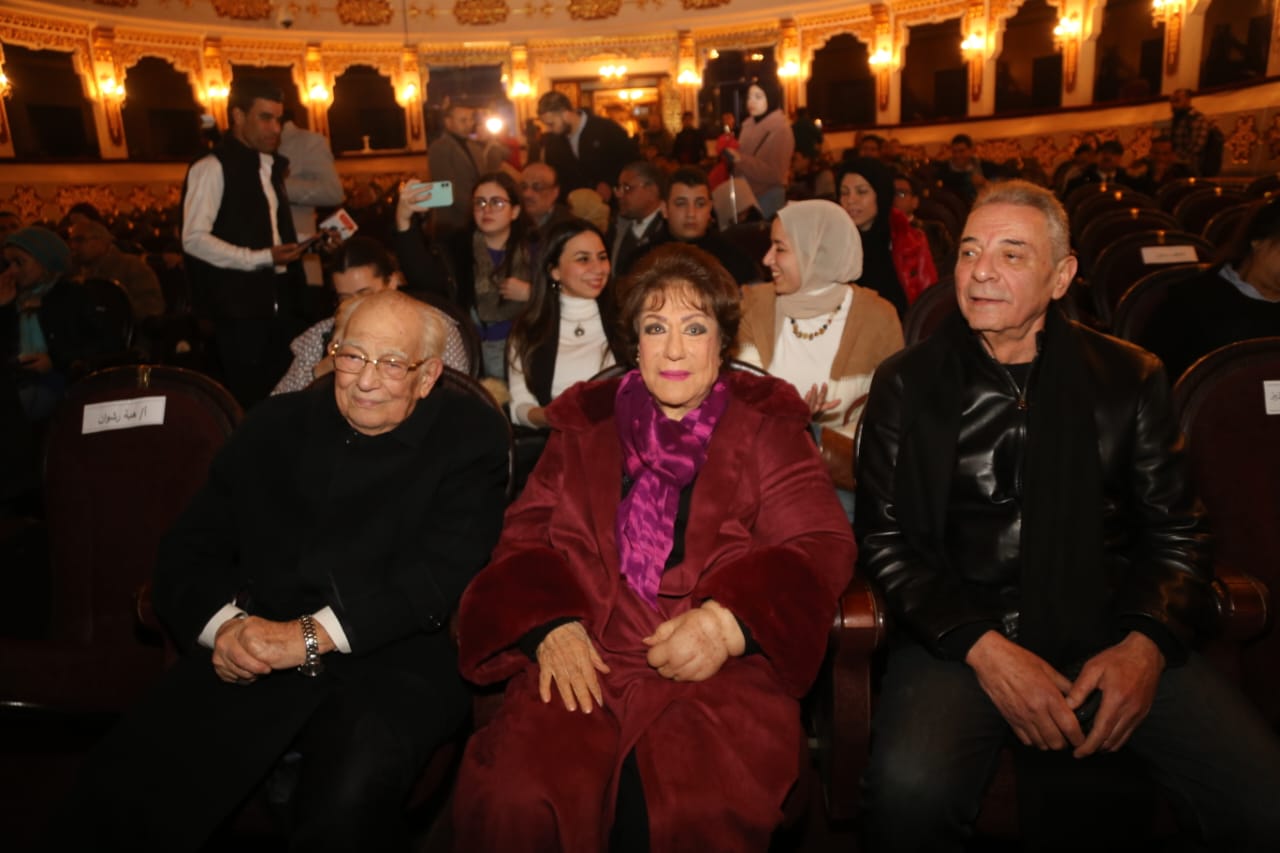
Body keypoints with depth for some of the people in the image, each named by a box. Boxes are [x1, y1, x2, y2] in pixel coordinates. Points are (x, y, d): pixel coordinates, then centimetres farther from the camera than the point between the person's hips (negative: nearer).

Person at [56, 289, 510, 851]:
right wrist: (223, 625, -9)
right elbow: (187, 552, 12)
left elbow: (443, 572, -8)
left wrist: (312, 635, -17)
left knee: (348, 803, -32)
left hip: (394, 658, -3)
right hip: (253, 655, 3)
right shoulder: (276, 425, 14)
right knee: (116, 796, -19)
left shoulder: (471, 435, 3)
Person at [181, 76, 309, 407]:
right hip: (240, 307, -7)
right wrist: (262, 259, -20)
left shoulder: (270, 167, 17)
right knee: (248, 399, -1)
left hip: (280, 303, 7)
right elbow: (194, 239, -15)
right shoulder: (212, 167, -8)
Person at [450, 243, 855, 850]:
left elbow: (820, 545, 2)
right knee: (511, 799, -24)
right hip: (584, 659, 2)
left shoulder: (767, 427, 11)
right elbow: (526, 537, 13)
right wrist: (549, 624, -7)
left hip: (723, 669, -1)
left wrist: (729, 622, -15)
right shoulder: (585, 423, 18)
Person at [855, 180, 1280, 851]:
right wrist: (984, 646, -13)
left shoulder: (1130, 378, 10)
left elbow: (1174, 532, 10)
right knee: (908, 793, -29)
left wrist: (1147, 643, -9)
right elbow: (884, 538, -1)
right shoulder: (906, 384, 5)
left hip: (1108, 632, 3)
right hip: (960, 631, -2)